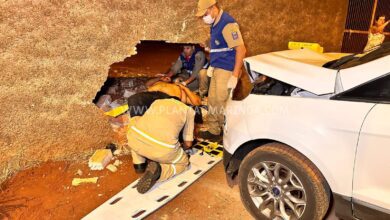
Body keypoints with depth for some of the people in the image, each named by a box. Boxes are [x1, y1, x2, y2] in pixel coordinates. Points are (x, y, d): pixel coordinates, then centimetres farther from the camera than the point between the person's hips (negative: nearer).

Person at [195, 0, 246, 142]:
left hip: (226, 71, -9)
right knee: (213, 102, 14)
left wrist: (234, 76, -23)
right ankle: (213, 131, 27)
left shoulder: (227, 23, -17)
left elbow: (241, 49, -21)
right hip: (217, 69, 9)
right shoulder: (215, 24, 12)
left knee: (222, 104, -2)